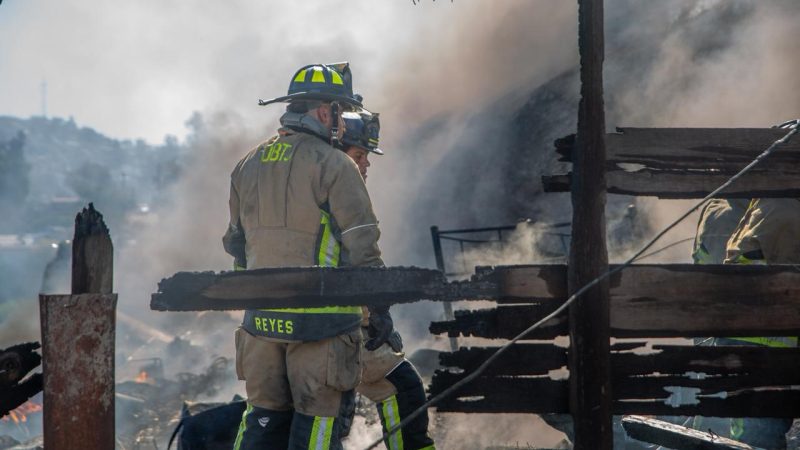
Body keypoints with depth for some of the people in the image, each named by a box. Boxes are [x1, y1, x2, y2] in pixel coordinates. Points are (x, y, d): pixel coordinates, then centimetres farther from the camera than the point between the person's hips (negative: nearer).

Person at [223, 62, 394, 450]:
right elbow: (361, 245, -11)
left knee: (265, 416, 12)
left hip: (261, 317, 6)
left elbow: (235, 242, 19)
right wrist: (379, 308, -5)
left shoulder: (248, 166, 13)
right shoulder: (332, 165, -8)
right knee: (316, 418, 0)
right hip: (319, 318, -6)